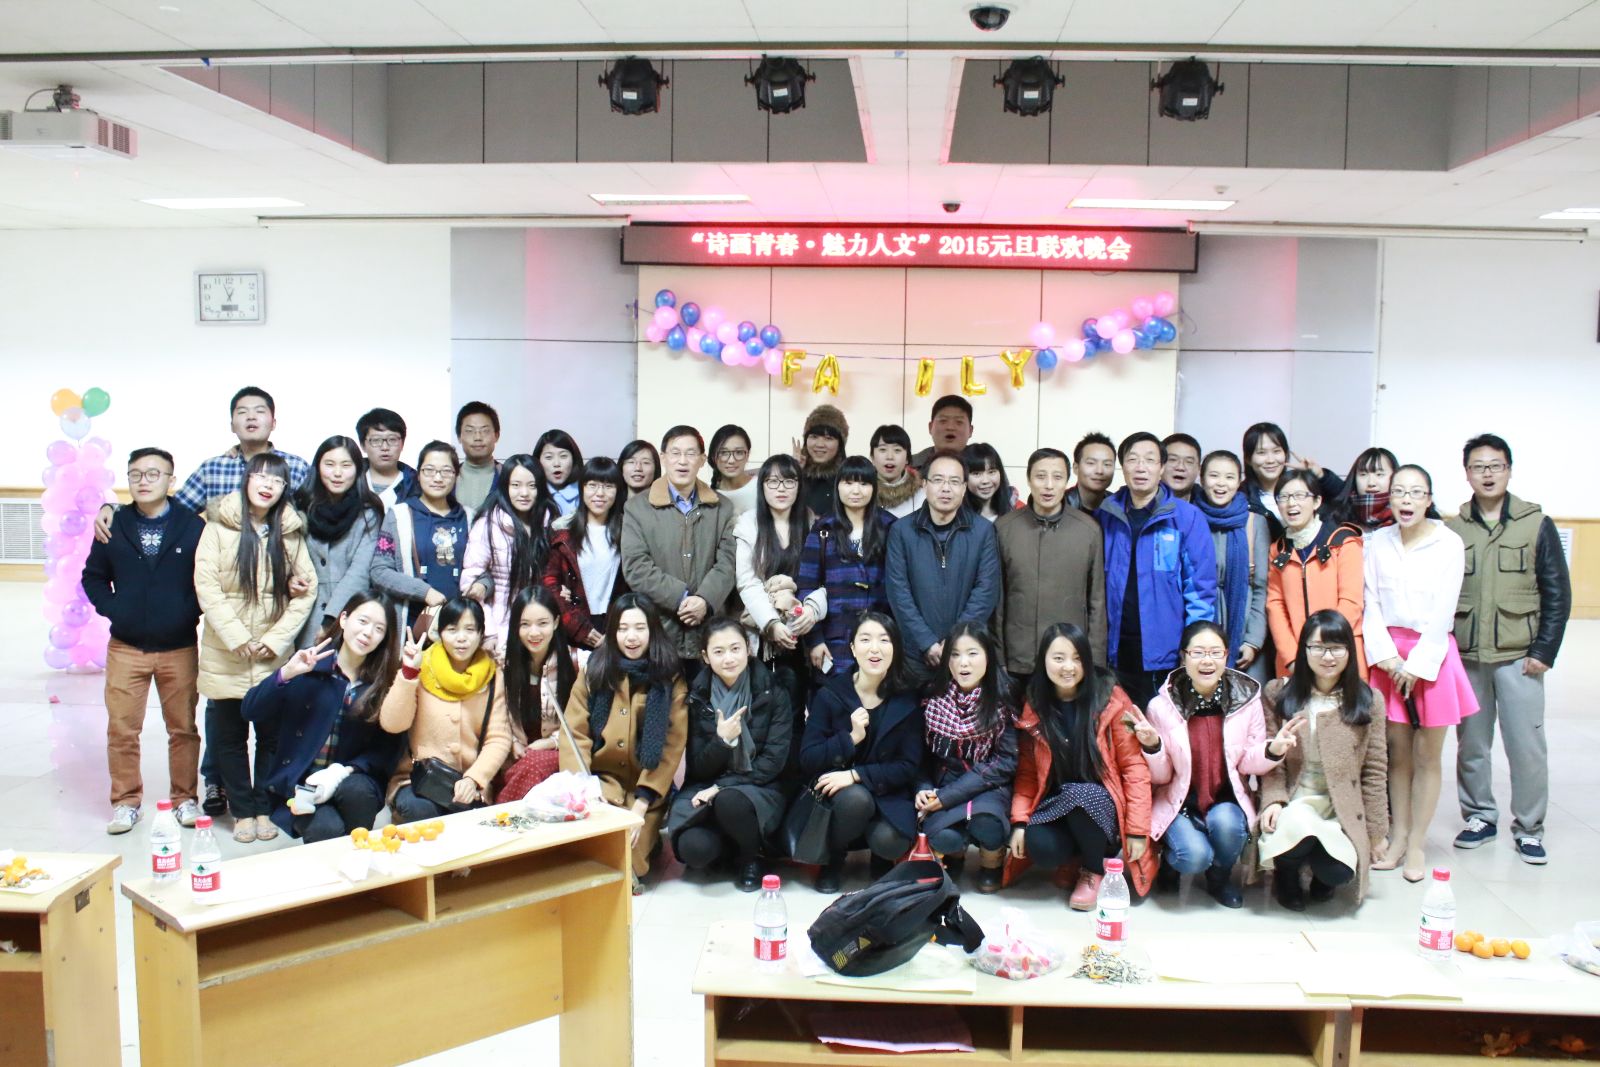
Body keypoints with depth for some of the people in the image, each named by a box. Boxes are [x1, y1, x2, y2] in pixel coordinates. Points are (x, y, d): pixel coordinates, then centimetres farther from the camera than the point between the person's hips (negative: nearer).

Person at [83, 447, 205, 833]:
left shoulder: (192, 526, -4)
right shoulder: (113, 526, 2)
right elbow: (94, 576, 12)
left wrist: (192, 611, -9)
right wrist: (111, 610, -1)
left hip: (179, 648, -1)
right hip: (125, 648, 2)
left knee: (183, 727, 7)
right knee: (121, 729, 4)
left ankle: (185, 798, 21)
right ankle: (126, 801, 18)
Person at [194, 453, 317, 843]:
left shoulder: (290, 531, 4)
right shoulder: (220, 526, -2)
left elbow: (306, 589, 1)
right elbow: (206, 585, -7)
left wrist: (276, 640, -8)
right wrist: (237, 639, -14)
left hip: (274, 655, 1)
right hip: (226, 655, -1)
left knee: (273, 735, 6)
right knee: (228, 736, 7)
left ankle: (263, 807, 20)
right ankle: (242, 810, 19)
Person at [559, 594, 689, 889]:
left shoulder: (671, 679, 0)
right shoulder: (593, 672, 4)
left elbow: (672, 747, -4)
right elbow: (575, 735, -1)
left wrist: (642, 803, -13)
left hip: (648, 789, -1)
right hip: (600, 780, 1)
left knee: (629, 850, -21)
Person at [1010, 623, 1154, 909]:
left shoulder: (1111, 699, -9)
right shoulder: (1034, 707, 1)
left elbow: (1134, 766, -9)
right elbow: (1027, 772, 4)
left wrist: (1137, 830, -14)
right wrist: (1019, 822, -10)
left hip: (1102, 805, -2)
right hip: (1056, 808, 2)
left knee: (1076, 794, -35)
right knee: (1040, 848, -30)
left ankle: (1096, 868, -6)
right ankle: (1080, 852, 7)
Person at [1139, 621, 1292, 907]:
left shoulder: (1246, 698, -6)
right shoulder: (1163, 705, -10)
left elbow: (1247, 764, 2)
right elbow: (1160, 777, -3)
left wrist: (1273, 750, -19)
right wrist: (1152, 747, -23)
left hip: (1227, 801, 2)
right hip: (1179, 802, -2)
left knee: (1225, 822, -32)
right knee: (1195, 856, -28)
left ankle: (1220, 878, 3)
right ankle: (1168, 864, 11)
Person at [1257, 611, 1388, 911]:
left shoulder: (1369, 700, 6)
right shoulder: (1277, 694, 4)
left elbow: (1374, 771, 7)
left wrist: (1375, 831, 7)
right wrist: (1273, 800, -18)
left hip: (1343, 811, 1)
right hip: (1293, 804, -1)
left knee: (1337, 873, -26)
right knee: (1298, 827, -36)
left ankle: (1322, 870, 16)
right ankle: (1287, 872, 1)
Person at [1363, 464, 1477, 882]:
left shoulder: (1449, 543, -5)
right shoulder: (1378, 541, 4)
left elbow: (1443, 612, -7)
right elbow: (1371, 603, 3)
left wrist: (1417, 664, -10)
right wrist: (1385, 654, -7)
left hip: (1432, 653, -2)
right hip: (1387, 654, 2)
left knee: (1426, 756, 3)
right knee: (1397, 751, 8)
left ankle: (1417, 843, 12)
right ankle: (1399, 836, 19)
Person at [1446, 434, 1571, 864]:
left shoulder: (1537, 524, 1)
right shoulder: (1452, 530, 4)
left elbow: (1557, 593, 1)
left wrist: (1544, 651, -5)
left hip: (1519, 657, -1)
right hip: (1465, 656, 2)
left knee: (1526, 745, -1)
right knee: (1471, 743, 8)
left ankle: (1528, 827, 14)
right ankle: (1479, 816, 24)